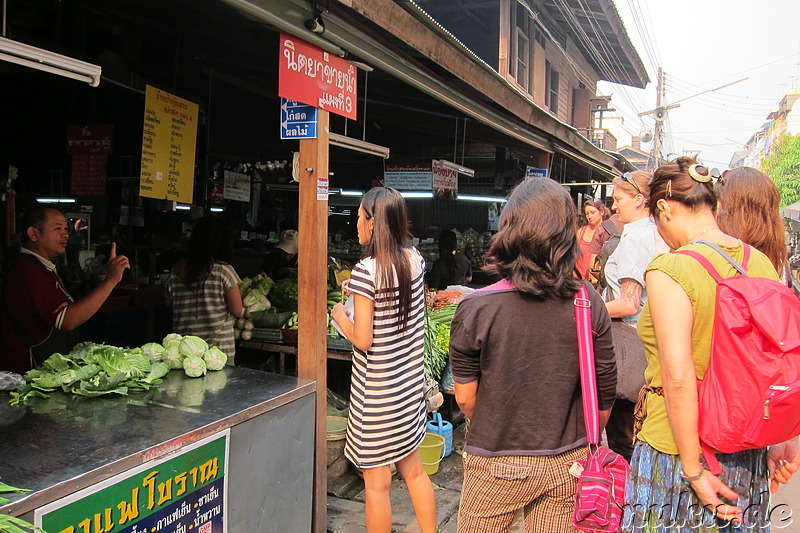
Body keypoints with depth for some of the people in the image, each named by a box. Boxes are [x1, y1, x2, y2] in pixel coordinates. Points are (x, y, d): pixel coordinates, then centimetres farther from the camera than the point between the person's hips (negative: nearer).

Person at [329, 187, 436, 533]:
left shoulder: (366, 271, -20)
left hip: (377, 389, -7)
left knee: (377, 481, 8)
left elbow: (362, 340, -19)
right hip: (410, 382, 7)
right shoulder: (414, 260, -1)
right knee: (413, 468, 22)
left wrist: (340, 316, -2)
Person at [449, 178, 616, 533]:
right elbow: (604, 397, -3)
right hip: (567, 464, 2)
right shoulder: (589, 304, -12)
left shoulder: (476, 308, -19)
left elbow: (465, 397, -8)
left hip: (496, 463, -2)